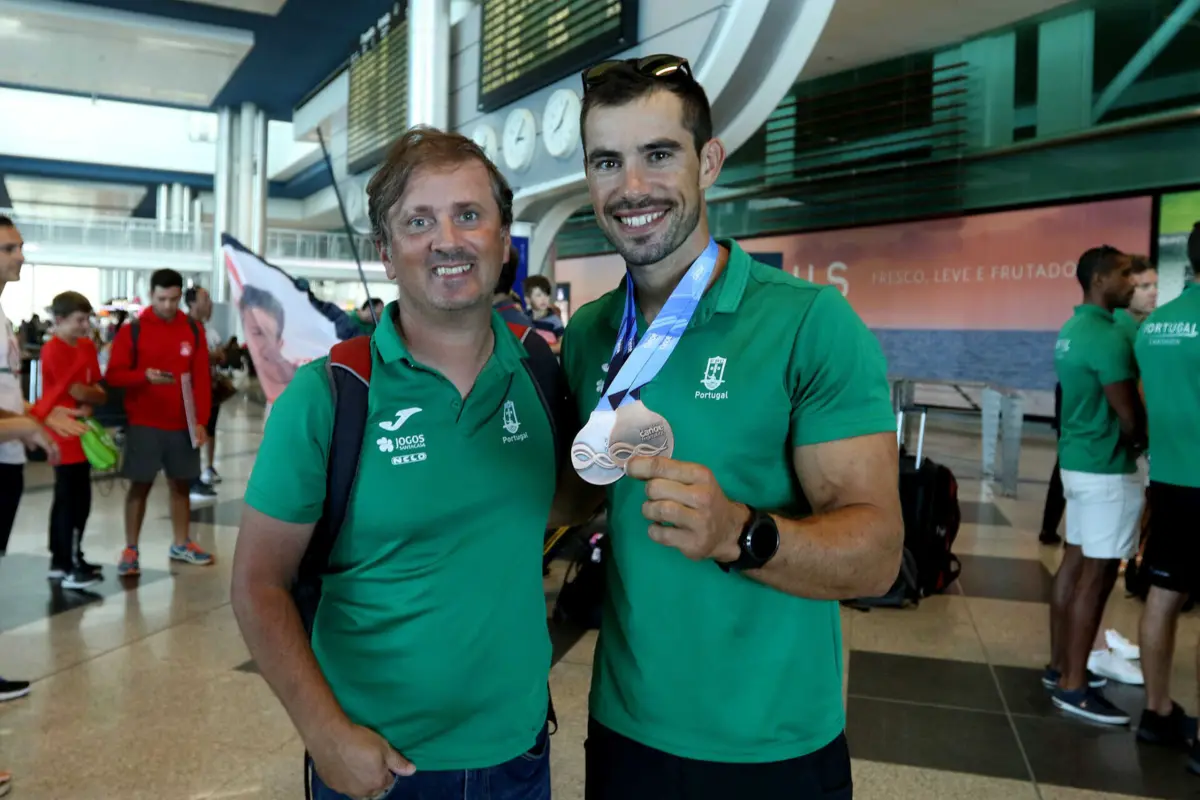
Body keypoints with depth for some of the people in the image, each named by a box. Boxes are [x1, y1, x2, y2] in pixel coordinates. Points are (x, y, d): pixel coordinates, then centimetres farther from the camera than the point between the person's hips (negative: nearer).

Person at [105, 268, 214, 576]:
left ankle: (181, 544, 22)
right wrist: (145, 375, -22)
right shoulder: (132, 330, -3)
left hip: (183, 424, 3)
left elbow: (201, 379, 2)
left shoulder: (194, 330, 3)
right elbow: (113, 375, -3)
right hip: (143, 424, -2)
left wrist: (201, 421, -4)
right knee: (140, 484, 2)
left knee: (182, 484, 10)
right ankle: (130, 549, 11)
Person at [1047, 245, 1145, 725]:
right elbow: (1129, 415, -17)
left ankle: (1060, 667, 23)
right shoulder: (1108, 336, -19)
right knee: (1096, 577, -4)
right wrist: (1145, 443, 4)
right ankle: (1073, 687, 3)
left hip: (1077, 459, 10)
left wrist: (1130, 436, 8)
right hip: (1106, 469, -10)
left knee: (1074, 563, 14)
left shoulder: (1073, 330, 12)